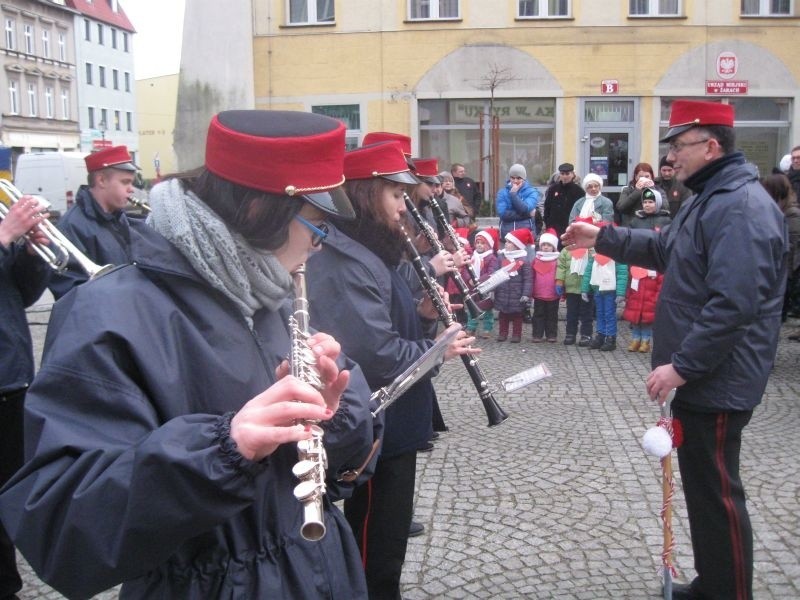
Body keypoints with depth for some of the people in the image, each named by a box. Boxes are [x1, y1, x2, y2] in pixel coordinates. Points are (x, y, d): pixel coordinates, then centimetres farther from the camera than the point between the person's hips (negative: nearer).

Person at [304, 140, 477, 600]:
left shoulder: (371, 252, 10)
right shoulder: (348, 262, -23)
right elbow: (377, 355, -29)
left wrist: (421, 313, 0)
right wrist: (437, 350, -16)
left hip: (389, 425, 10)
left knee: (384, 541, 24)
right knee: (378, 552, 7)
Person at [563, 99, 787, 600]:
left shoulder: (742, 207, -22)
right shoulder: (711, 197, 14)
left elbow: (734, 304, -30)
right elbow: (666, 249, 26)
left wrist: (682, 365, -27)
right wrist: (602, 237, 18)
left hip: (716, 381, -11)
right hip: (701, 374, 11)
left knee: (716, 491, 1)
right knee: (702, 484, 19)